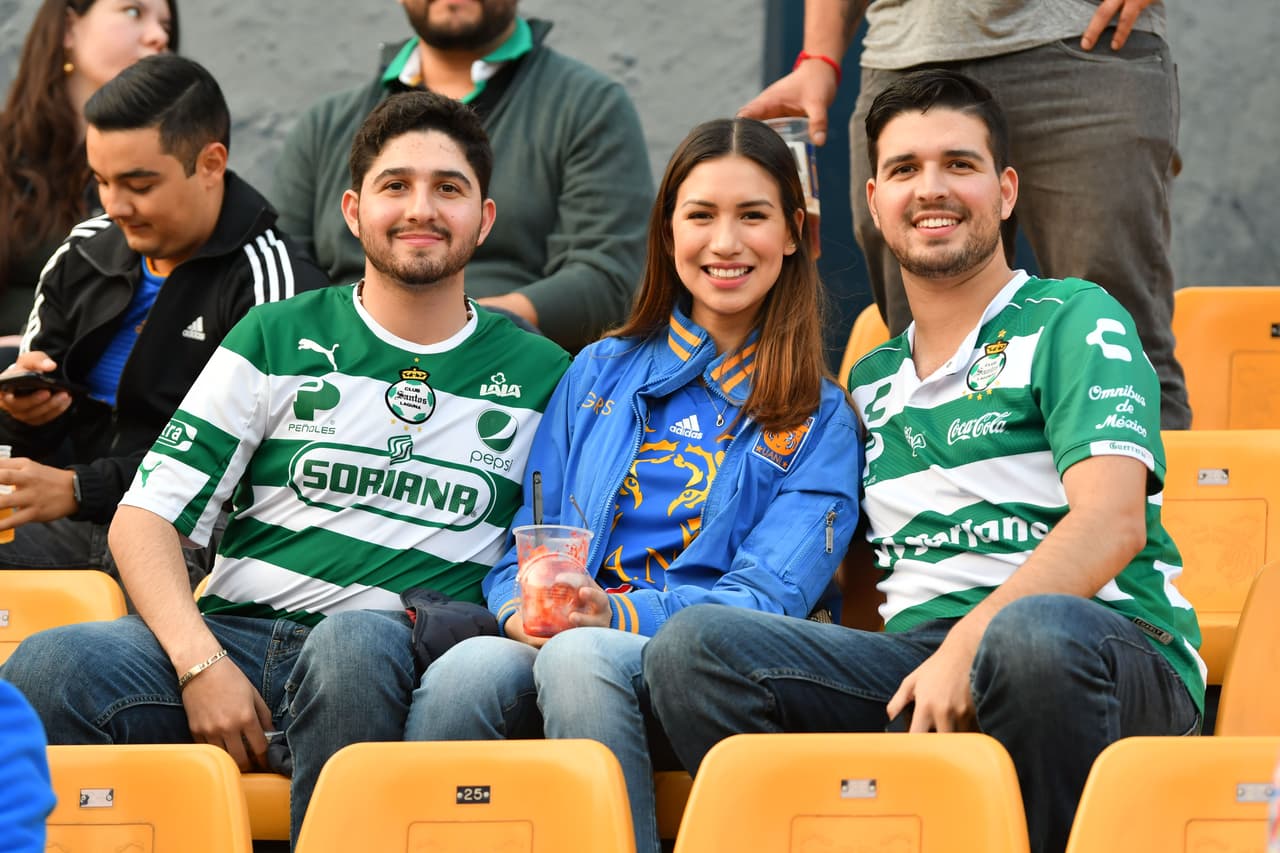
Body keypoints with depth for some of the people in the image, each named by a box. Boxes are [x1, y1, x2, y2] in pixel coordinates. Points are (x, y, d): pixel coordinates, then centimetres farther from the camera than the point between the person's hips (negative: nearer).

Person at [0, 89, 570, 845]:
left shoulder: (539, 378, 16)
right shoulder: (279, 339, 14)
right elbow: (146, 517, 7)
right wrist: (201, 662, -11)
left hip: (400, 660, -1)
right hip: (239, 634, 1)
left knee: (354, 642, -39)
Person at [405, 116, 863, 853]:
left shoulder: (822, 419, 13)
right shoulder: (601, 374, 23)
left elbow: (769, 596, -1)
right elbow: (526, 550, 19)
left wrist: (619, 614, -18)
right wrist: (525, 607, -7)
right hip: (557, 641, 2)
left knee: (579, 658, -38)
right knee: (465, 673, -34)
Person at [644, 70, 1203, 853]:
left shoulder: (1075, 321, 7)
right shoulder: (871, 381, 26)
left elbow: (1112, 524, -9)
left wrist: (969, 645, -21)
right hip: (914, 664, 5)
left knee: (1030, 633, -42)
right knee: (694, 645, -19)